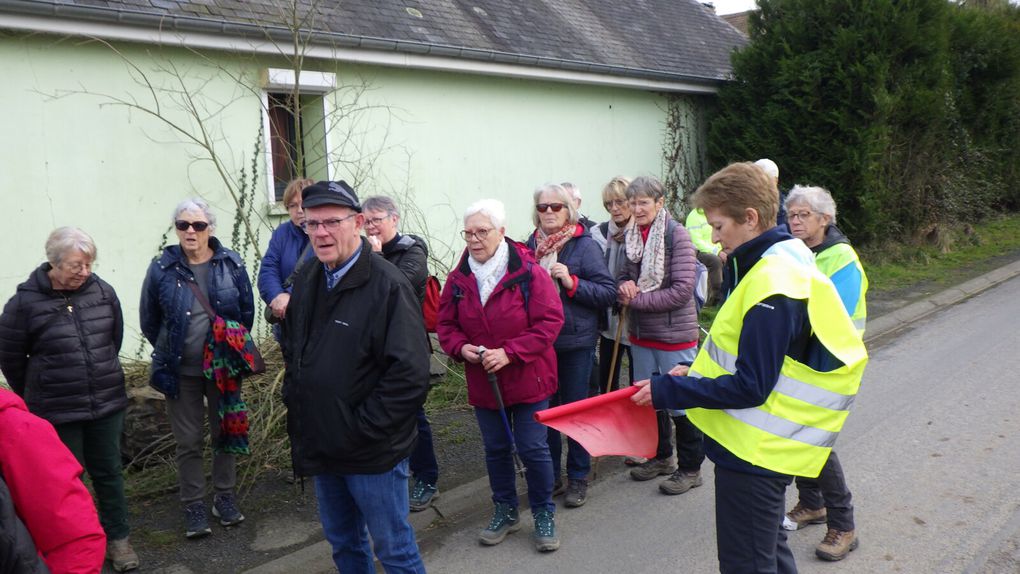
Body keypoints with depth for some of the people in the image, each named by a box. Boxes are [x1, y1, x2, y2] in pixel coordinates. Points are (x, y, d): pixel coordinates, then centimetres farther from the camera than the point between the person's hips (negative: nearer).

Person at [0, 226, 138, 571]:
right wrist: (37, 398, 9)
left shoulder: (103, 291, -3)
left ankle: (118, 539, 28)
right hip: (57, 414, -3)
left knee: (108, 473, 14)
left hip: (107, 405, 3)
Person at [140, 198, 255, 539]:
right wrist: (169, 352, 5)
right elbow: (149, 319, 3)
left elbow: (247, 310, 5)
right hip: (181, 371, -1)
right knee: (188, 442, 7)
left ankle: (224, 498, 30)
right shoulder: (161, 268, -7)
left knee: (225, 433, 14)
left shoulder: (231, 264, -5)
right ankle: (193, 507, 19)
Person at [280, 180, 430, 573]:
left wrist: (362, 429, -20)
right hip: (322, 448, 7)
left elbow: (410, 374, -23)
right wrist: (294, 401, 9)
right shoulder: (306, 282, 6)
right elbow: (291, 349, 21)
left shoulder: (387, 285, -18)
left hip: (372, 453, -7)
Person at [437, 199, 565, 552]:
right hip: (483, 382, 4)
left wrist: (509, 352, -23)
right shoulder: (458, 280, -1)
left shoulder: (528, 272, -15)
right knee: (496, 448, 16)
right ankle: (506, 512, 35)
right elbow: (445, 325, 7)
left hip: (527, 379, -4)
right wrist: (461, 347, -15)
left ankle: (544, 515, 24)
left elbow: (550, 321, -17)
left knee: (533, 449, 3)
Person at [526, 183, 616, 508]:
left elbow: (608, 292, -10)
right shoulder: (531, 245, 3)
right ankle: (550, 474, 27)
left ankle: (578, 478, 22)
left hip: (575, 341, -3)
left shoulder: (585, 245, -7)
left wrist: (571, 281, -21)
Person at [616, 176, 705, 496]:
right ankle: (661, 456, 37)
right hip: (641, 333, 7)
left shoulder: (677, 235, -14)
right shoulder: (631, 236, 5)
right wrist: (625, 285, -6)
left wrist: (636, 299, -17)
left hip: (675, 333, -7)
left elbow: (682, 290, -19)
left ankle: (690, 468, 19)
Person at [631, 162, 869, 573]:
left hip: (753, 453, -10)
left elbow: (749, 387, -25)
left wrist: (668, 391, -19)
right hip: (765, 446, 10)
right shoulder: (786, 258, 7)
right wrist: (697, 372, 6)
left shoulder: (771, 288, -25)